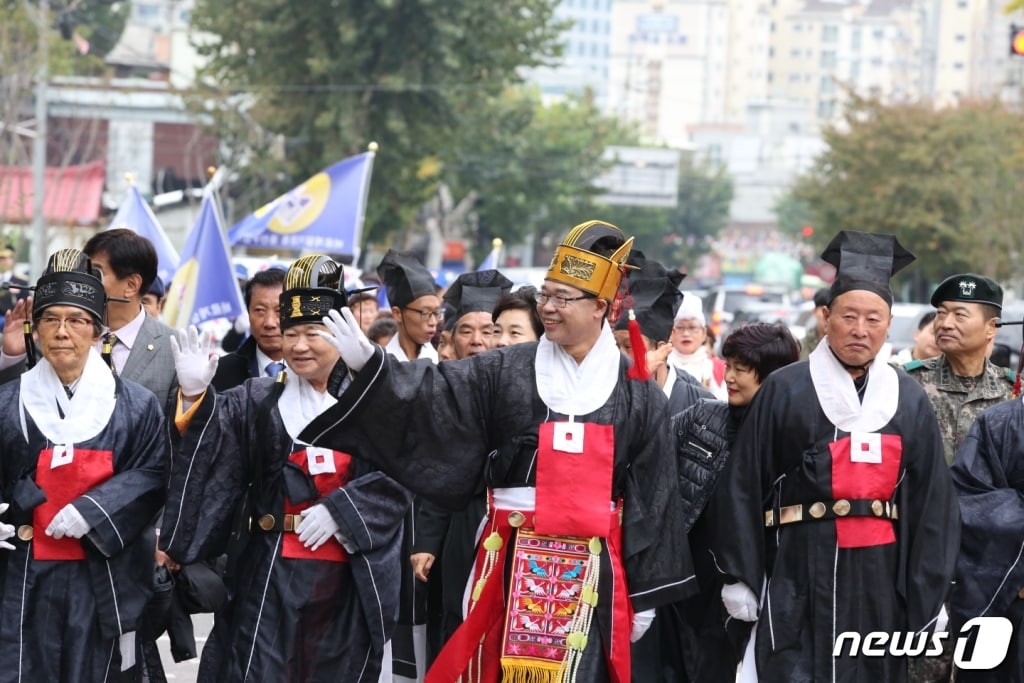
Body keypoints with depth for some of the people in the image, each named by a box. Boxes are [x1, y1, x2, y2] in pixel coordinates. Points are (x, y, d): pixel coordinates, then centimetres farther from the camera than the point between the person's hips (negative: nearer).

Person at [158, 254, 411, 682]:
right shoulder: (258, 402, 6)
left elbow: (395, 478, -5)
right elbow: (208, 450, -9)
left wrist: (340, 510, -17)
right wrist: (196, 398, -28)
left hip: (349, 579, 0)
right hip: (271, 578, 0)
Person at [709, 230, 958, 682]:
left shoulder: (909, 402, 7)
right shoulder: (785, 392, -1)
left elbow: (933, 502, 9)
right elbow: (742, 486, 0)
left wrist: (930, 595, 7)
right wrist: (737, 576, -4)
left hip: (880, 583, 3)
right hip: (797, 581, -3)